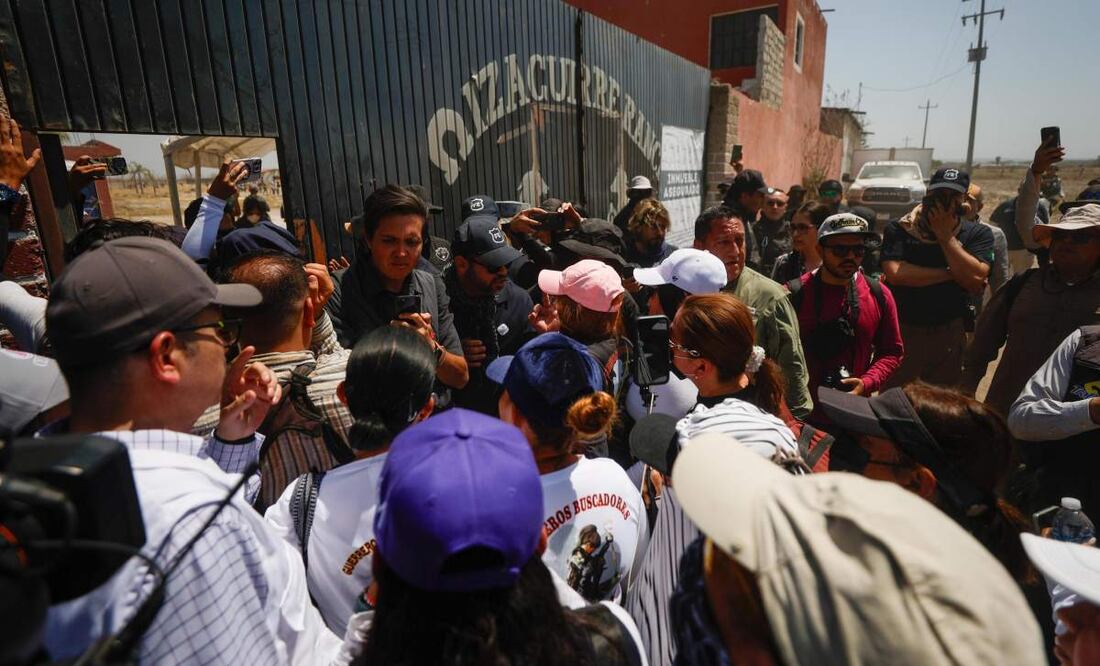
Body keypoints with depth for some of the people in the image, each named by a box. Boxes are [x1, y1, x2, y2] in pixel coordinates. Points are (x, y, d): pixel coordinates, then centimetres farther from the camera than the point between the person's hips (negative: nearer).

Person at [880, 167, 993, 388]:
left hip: (949, 335, 2)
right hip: (902, 329, -2)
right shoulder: (899, 229, -2)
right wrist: (950, 273, -13)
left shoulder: (978, 234, 3)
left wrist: (946, 235, -11)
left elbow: (975, 280, -13)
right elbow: (895, 273, -19)